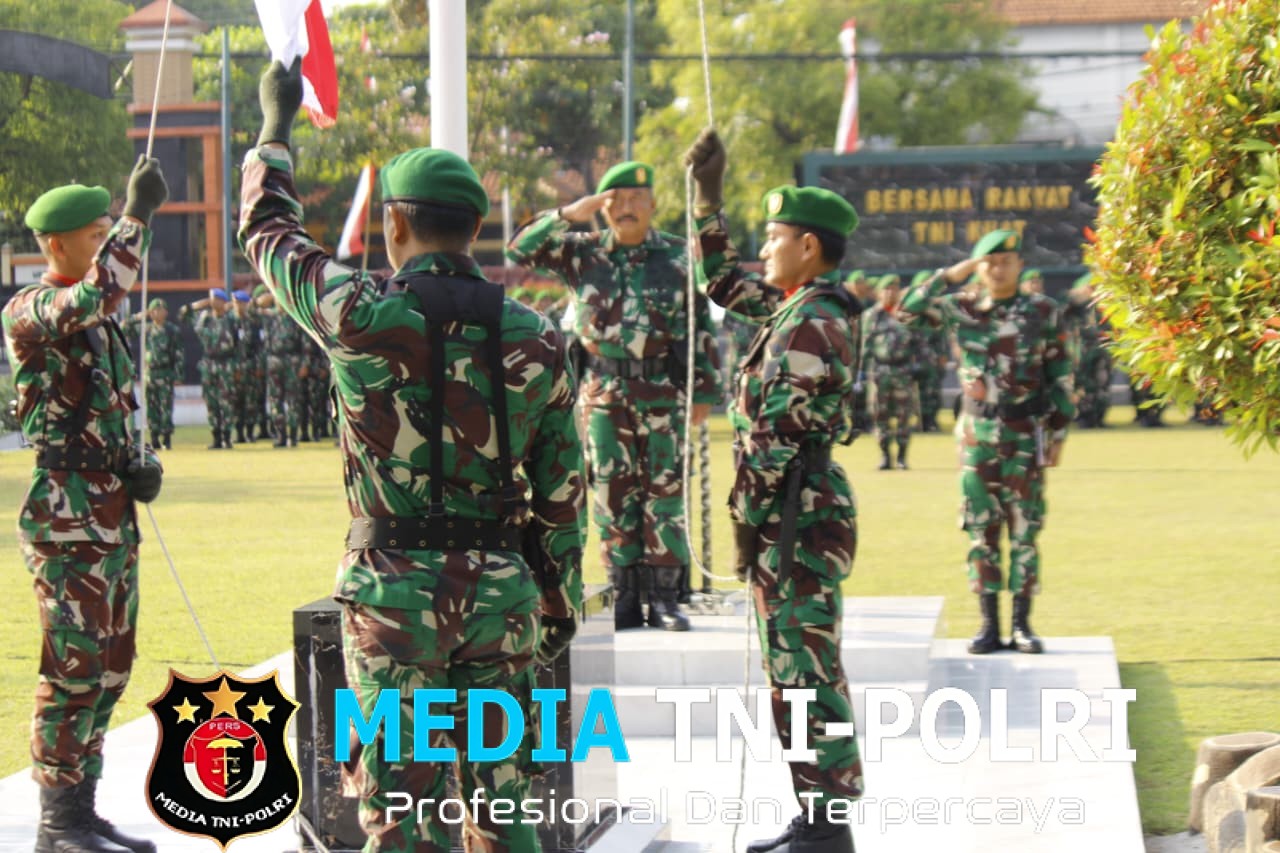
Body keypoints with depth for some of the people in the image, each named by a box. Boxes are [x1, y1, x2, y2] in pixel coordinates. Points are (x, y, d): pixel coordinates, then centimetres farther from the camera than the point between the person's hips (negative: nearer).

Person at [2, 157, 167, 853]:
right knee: (74, 667, -7)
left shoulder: (99, 321, 17)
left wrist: (140, 465, 4)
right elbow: (97, 292, -32)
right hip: (67, 513, -9)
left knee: (109, 665, 11)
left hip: (112, 511, 9)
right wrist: (138, 214, -26)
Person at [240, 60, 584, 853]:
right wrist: (562, 600, 18)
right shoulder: (536, 337, 1)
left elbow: (267, 231, 11)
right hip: (500, 591, 3)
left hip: (394, 592, -3)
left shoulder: (359, 317, -8)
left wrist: (275, 126, 26)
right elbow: (562, 491, 6)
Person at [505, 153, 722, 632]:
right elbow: (520, 251, 2)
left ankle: (664, 597, 6)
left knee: (664, 495, 0)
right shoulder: (583, 254, 6)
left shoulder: (679, 259, 4)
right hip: (604, 395, 1)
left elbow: (702, 328, 6)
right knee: (613, 497, 3)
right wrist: (568, 215, -7)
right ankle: (624, 598, 10)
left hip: (663, 397, -1)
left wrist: (705, 391, 3)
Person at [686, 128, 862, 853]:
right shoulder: (808, 308, 13)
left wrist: (749, 530, -16)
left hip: (798, 522, -10)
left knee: (808, 673, -6)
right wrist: (708, 195, 24)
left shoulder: (809, 328, -17)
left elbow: (772, 444, -20)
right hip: (803, 517, 10)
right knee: (800, 673, 14)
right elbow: (724, 282, 28)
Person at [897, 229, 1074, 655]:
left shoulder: (1043, 311, 1)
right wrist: (951, 275, -8)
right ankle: (989, 625, 9)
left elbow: (1060, 375, 4)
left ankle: (1022, 624, 7)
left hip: (1025, 436, -1)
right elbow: (908, 310, -5)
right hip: (976, 436, 1)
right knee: (981, 530, 3)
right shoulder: (960, 308, 4)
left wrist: (1059, 432, 2)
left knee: (1024, 530, 1)